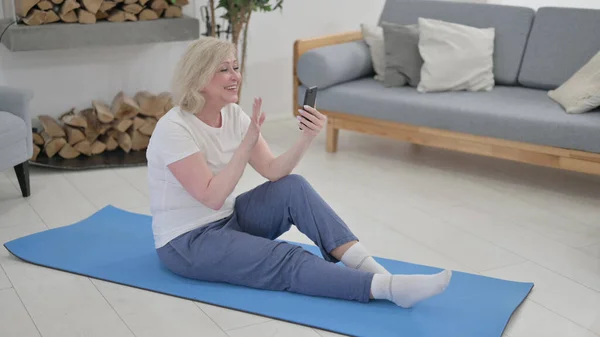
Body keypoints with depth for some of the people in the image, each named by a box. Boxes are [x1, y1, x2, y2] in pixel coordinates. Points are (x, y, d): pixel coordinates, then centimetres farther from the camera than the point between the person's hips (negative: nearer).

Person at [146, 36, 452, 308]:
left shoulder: (232, 115, 0)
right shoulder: (173, 129, -22)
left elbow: (273, 171, -7)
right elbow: (212, 197, -28)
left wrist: (306, 138, -24)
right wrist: (248, 141, -30)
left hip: (225, 219, 7)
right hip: (185, 242, -7)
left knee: (292, 187, -15)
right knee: (285, 259, -26)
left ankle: (366, 265, -23)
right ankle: (387, 287, -39)